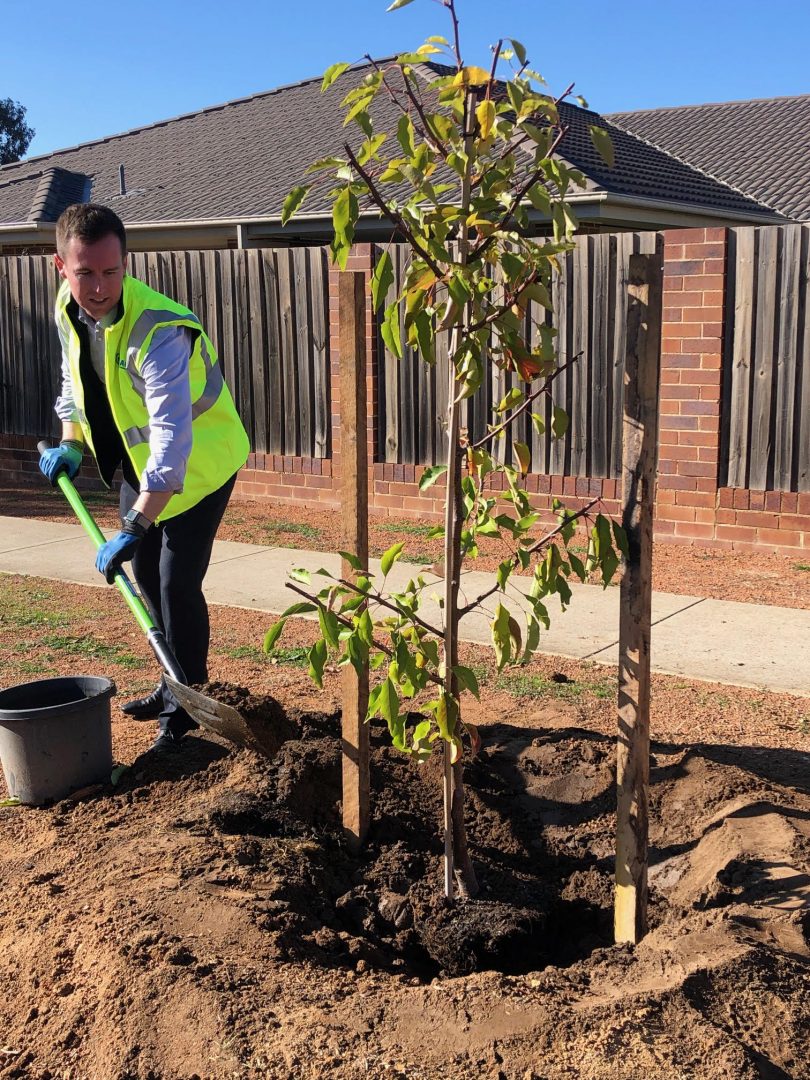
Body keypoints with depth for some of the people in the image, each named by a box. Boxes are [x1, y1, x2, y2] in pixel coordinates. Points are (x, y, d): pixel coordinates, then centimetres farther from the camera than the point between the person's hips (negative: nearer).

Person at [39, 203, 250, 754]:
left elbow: (171, 436, -41)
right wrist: (71, 443, 6)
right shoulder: (68, 308, -10)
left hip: (198, 461, -8)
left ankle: (185, 707, 9)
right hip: (141, 461, 8)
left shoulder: (160, 330, -35)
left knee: (178, 583, -8)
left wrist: (134, 528, -45)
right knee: (147, 574, 16)